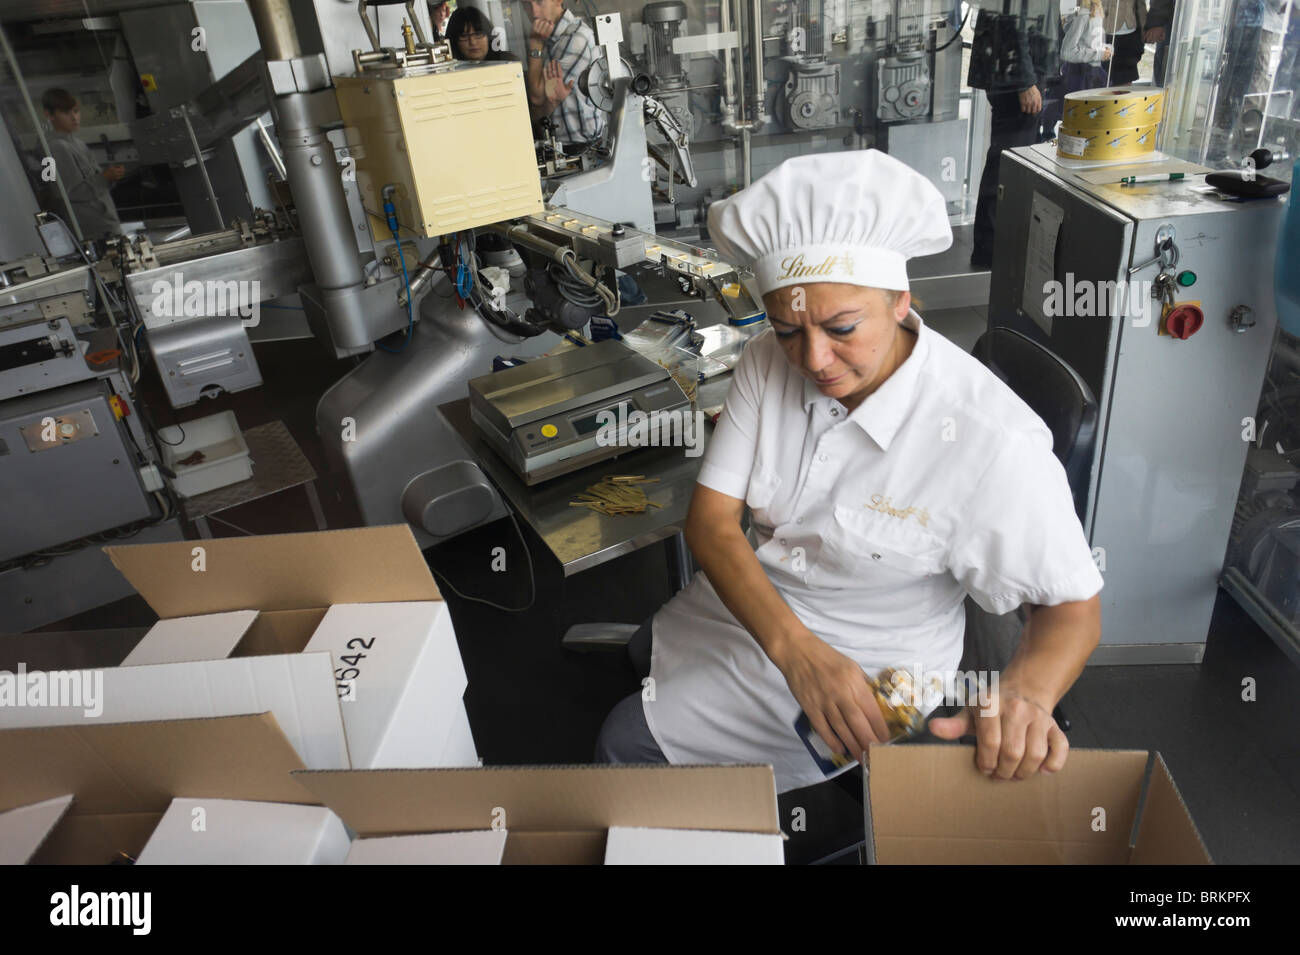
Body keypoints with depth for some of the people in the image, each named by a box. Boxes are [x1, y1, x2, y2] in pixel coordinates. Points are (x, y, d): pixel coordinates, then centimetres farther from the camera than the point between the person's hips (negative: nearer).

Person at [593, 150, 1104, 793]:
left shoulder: (992, 441, -32)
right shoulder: (770, 362, -16)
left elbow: (1074, 606, -20)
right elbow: (710, 520, -18)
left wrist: (1025, 693, -44)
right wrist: (794, 648, -34)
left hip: (868, 668, -5)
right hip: (749, 600, 6)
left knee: (628, 741, -5)